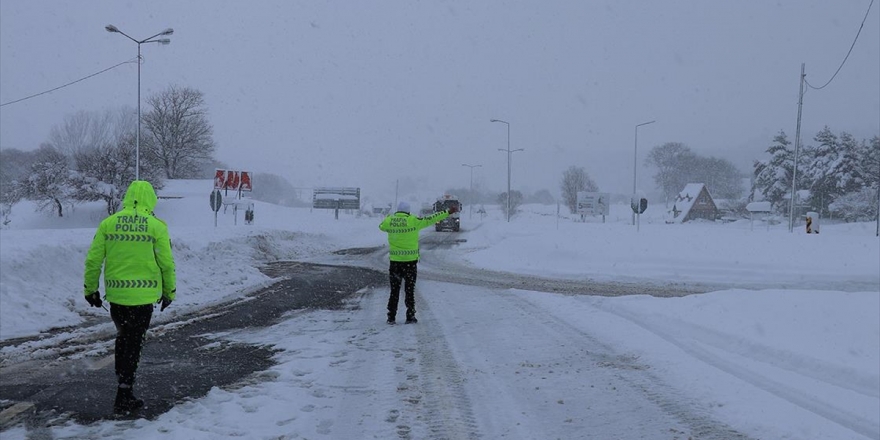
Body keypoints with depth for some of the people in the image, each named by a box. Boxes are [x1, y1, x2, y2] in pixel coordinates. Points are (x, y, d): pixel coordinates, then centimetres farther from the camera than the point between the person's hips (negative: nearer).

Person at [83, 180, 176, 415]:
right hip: (143, 296, -3)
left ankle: (123, 386, 25)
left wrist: (90, 289, 15)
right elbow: (167, 263, -4)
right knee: (133, 343, 4)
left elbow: (93, 260, 3)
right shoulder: (156, 226, -6)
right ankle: (123, 398, 6)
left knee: (123, 338, 21)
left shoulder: (108, 224, 1)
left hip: (115, 294, 3)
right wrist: (170, 291, 9)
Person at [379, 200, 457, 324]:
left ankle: (391, 317, 12)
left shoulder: (389, 221, -1)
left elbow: (381, 226, 21)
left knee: (394, 291, 11)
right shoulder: (413, 221, -10)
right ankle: (410, 317, 9)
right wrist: (448, 212, 2)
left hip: (395, 261, 2)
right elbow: (430, 220, -5)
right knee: (409, 290, 7)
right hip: (410, 261, -2)